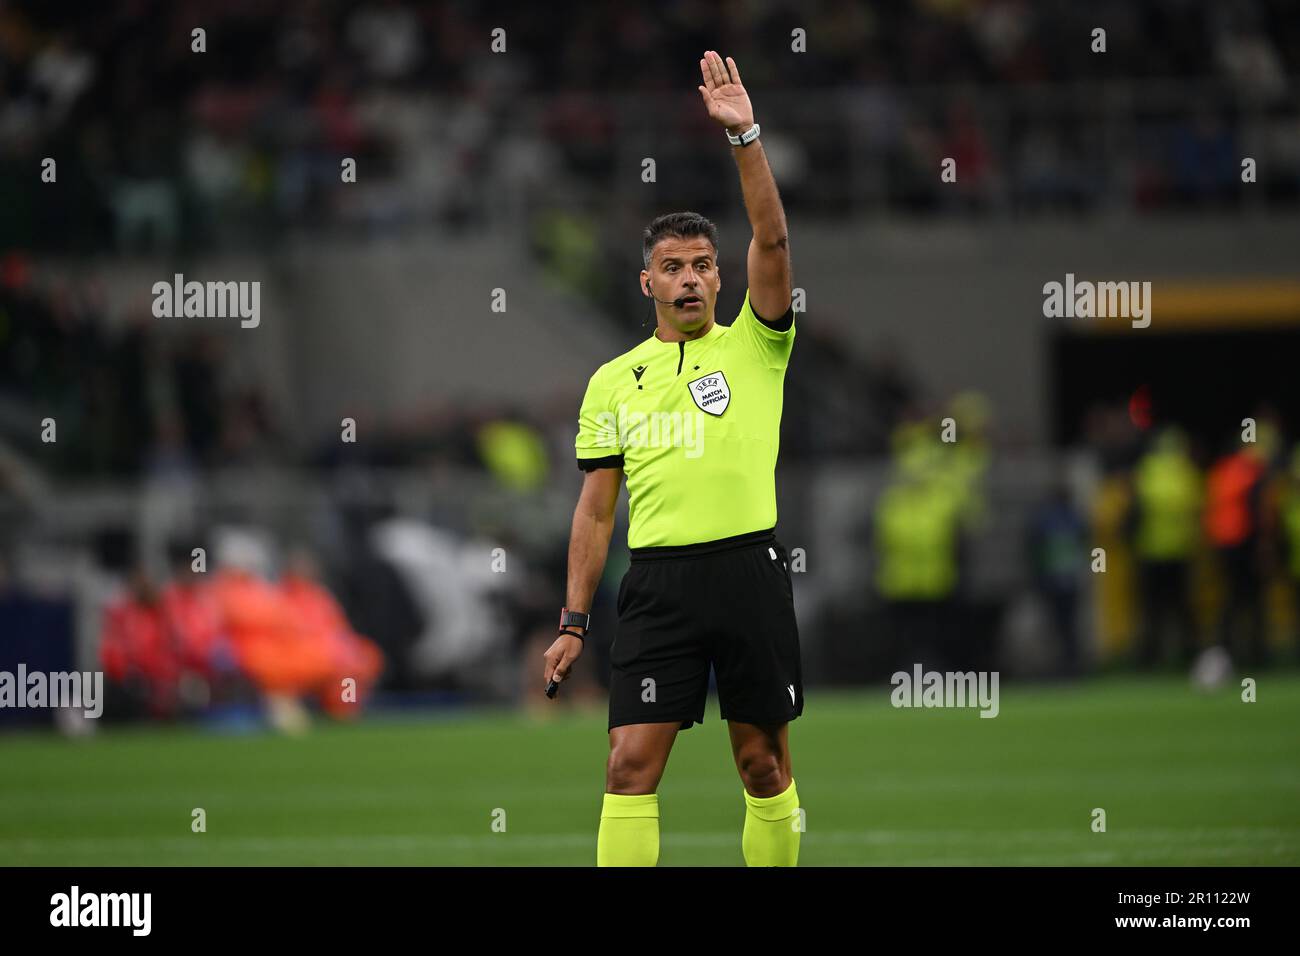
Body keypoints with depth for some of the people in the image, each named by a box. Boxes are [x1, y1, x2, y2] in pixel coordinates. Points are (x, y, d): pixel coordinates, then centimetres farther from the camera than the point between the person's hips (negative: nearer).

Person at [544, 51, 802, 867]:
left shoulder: (753, 347, 7)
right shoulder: (614, 382, 12)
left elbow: (772, 241, -8)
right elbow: (596, 510, 13)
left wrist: (746, 138, -18)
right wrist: (574, 622, 7)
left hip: (749, 568, -1)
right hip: (659, 578, 1)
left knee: (763, 762, 6)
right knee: (631, 765, -7)